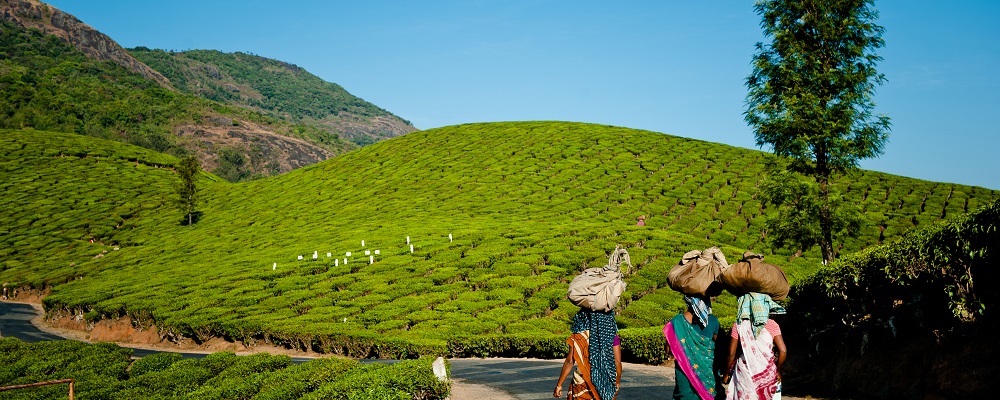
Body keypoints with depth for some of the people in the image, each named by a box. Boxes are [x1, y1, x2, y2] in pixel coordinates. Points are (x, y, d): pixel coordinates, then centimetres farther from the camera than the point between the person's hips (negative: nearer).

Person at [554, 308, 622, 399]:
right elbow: (618, 362, -1)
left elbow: (569, 362, -9)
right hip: (607, 386, 2)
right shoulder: (612, 335, -3)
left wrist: (559, 385, -2)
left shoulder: (579, 337, -9)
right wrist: (617, 383, 14)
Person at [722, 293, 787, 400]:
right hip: (767, 374, 1)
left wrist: (726, 374, 6)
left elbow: (731, 354, -6)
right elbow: (783, 351, -10)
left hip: (745, 373, -1)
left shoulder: (739, 325, -7)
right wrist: (778, 370, 5)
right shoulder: (771, 325, -5)